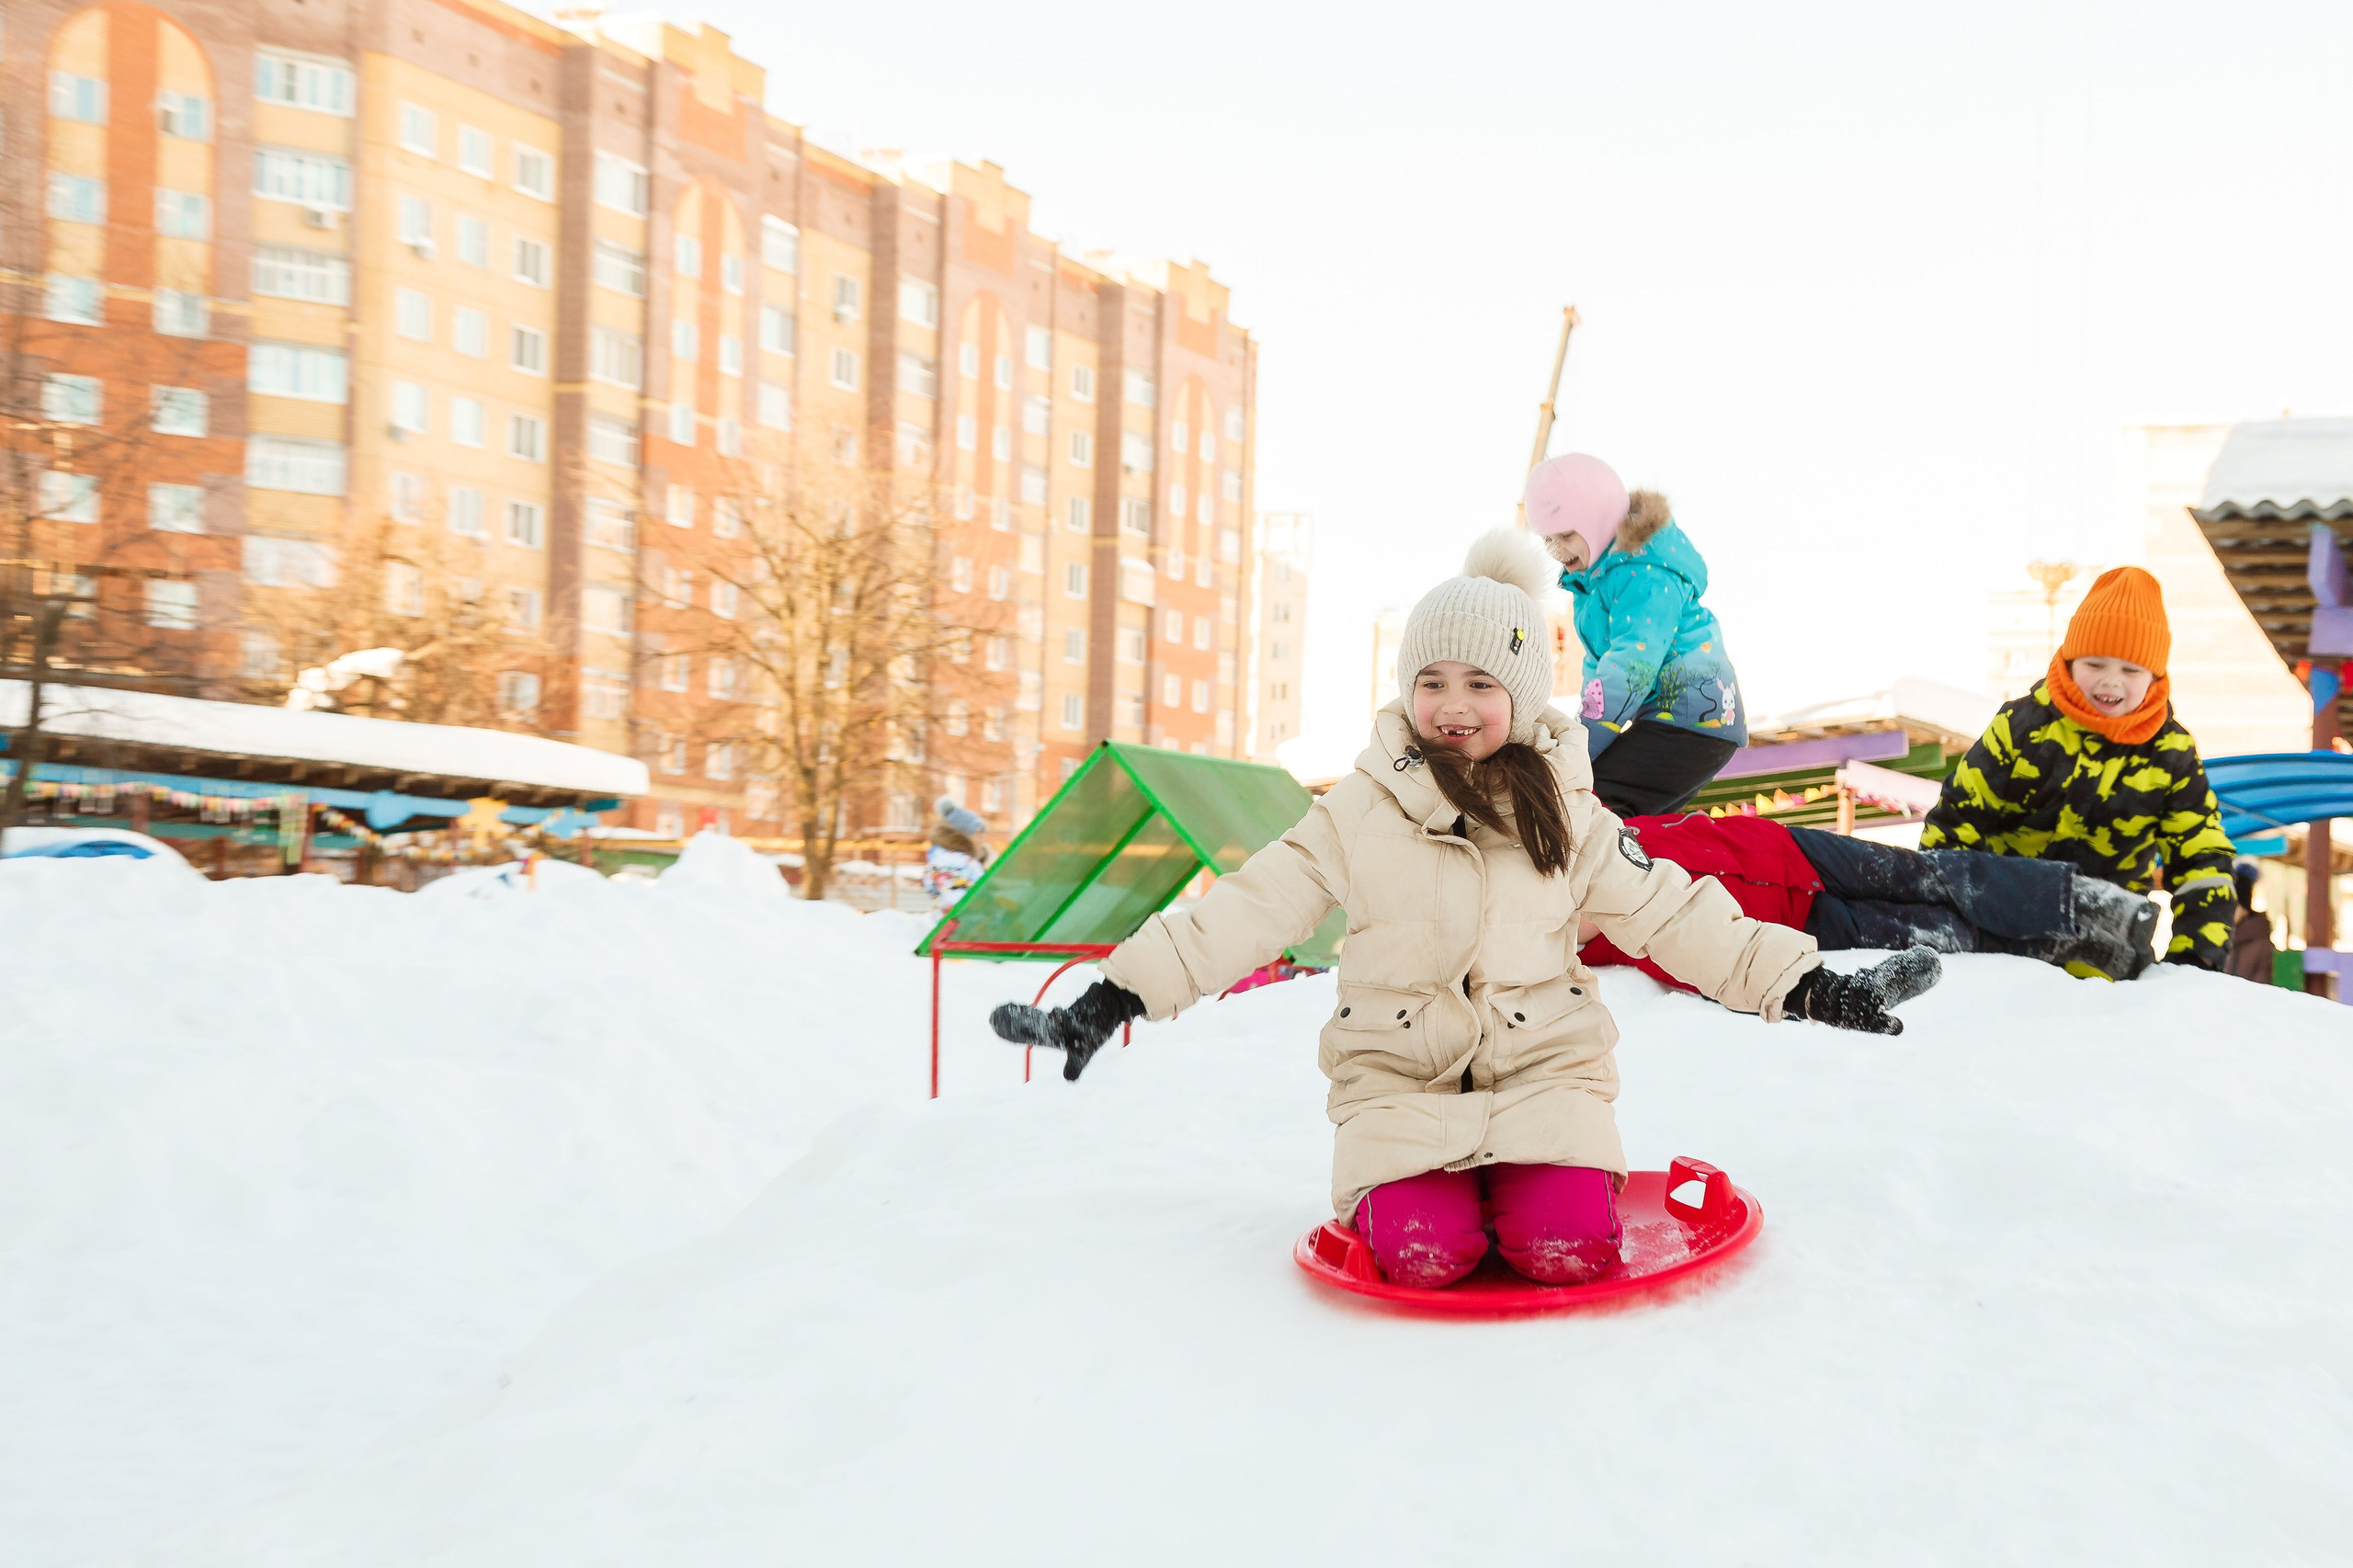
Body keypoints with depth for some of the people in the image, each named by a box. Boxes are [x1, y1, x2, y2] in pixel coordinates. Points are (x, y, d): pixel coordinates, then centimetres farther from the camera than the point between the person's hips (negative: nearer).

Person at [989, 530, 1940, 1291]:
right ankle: (1390, 1178, 9)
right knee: (1423, 1256, -25)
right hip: (1399, 1068, -1)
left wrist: (1809, 988, 0)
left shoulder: (1566, 816, 4)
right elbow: (1248, 908, -3)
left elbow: (1668, 913, 7)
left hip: (1541, 1059, 1)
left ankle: (1546, 1172, 11)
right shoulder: (1360, 814, -1)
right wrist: (1111, 1000, -11)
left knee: (1564, 1253, -23)